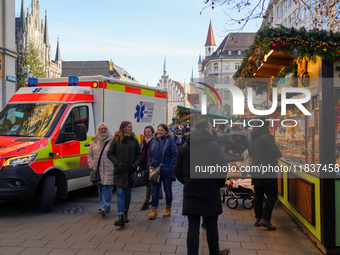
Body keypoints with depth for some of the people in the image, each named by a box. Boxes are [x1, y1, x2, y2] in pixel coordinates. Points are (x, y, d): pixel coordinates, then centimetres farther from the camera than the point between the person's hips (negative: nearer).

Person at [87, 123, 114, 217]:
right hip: (97, 169, 5)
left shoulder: (112, 140, -3)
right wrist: (91, 165, 6)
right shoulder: (95, 141, 12)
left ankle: (104, 207, -11)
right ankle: (105, 207, 22)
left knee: (107, 188, -9)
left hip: (109, 170, -5)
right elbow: (89, 154, 17)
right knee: (100, 188, 11)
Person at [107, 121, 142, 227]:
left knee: (128, 193, 11)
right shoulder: (116, 140, 0)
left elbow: (139, 154, 11)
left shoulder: (134, 140, 6)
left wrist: (136, 163, -5)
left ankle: (125, 214, 27)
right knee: (120, 193, -9)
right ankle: (120, 217, -13)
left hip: (130, 171, 3)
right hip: (120, 171, -2)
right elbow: (110, 153, 2)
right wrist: (117, 163, -12)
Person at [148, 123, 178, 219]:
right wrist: (150, 165, 1)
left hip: (166, 171, -4)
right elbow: (150, 154, 13)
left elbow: (174, 155, -9)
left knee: (167, 190, 10)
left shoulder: (170, 141, -6)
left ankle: (168, 209, 26)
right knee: (154, 190, 5)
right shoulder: (154, 141, 8)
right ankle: (154, 210, 12)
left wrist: (170, 168, -15)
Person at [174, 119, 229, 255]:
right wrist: (220, 183, 5)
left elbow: (177, 170, 5)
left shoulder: (185, 147, 3)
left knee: (193, 227, 4)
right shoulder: (214, 146, -8)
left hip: (190, 192, 2)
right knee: (211, 226, 14)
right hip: (210, 191, -2)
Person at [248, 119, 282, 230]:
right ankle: (265, 219, -10)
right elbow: (275, 153, -14)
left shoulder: (252, 138, 11)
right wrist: (280, 154, 6)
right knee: (272, 195, -3)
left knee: (258, 195, 13)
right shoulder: (267, 137, -14)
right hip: (267, 171, -8)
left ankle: (258, 218, 17)